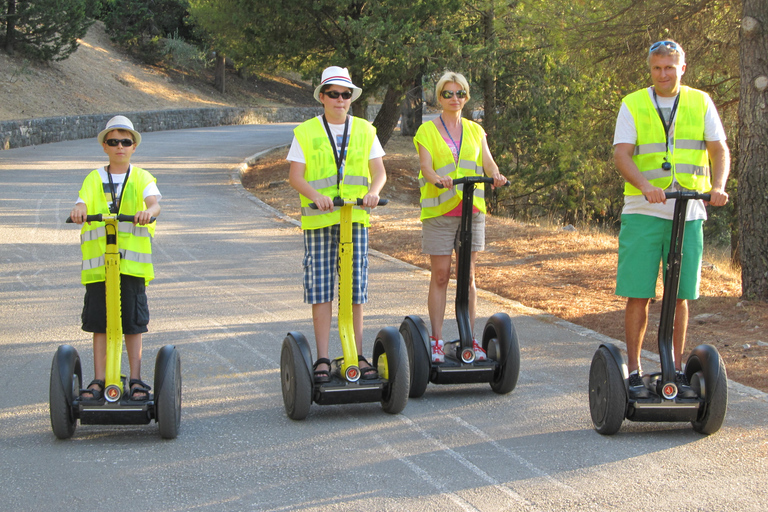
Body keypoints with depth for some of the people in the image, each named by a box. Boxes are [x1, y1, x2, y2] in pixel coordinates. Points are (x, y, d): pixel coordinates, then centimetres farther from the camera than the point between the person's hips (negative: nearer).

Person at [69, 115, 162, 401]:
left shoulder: (142, 179, 7)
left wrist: (148, 212, -34)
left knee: (133, 323, 2)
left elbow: (154, 203, -11)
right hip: (97, 262, 1)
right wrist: (77, 211, -28)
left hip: (133, 262, -1)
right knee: (99, 322, 2)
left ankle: (136, 379, 12)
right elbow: (82, 206, -3)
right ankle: (99, 380, 10)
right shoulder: (93, 180, 11)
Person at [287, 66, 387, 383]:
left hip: (356, 218, 2)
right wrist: (316, 196, -22)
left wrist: (373, 191, -16)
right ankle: (322, 359, 1)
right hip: (318, 221, -2)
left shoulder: (364, 131, 12)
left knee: (355, 290, 3)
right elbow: (295, 177, -3)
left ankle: (357, 355, 12)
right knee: (321, 291, -4)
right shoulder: (306, 133, 5)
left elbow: (379, 171, 6)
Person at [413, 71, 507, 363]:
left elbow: (488, 162, 4)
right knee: (440, 275, -3)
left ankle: (469, 339, 9)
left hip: (471, 208, 3)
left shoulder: (475, 131, 14)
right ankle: (436, 340, 3)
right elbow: (426, 166, -10)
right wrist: (437, 178, -32)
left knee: (468, 275, 4)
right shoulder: (427, 131, 4)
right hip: (439, 209, -3)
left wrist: (496, 175, -19)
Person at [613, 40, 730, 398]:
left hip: (688, 212, 2)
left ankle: (676, 370, 15)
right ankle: (634, 371, 6)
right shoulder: (633, 105, 4)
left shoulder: (700, 103, 9)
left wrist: (718, 186, -18)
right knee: (638, 295, -3)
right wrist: (646, 186, -25)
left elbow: (719, 150, 2)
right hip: (643, 212, -1)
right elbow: (621, 154, -7)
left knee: (680, 295, 5)